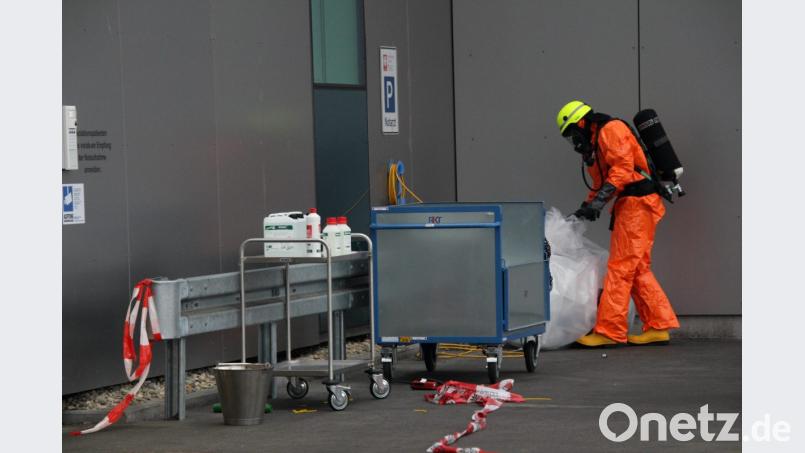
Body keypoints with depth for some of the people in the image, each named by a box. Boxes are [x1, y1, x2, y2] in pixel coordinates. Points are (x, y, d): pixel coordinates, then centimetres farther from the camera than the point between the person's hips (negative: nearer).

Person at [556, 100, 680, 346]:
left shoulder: (611, 129, -8)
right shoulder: (594, 144, 23)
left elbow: (623, 166, -20)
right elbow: (600, 183, 28)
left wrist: (599, 200, -25)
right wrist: (586, 207, 17)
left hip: (638, 204, -10)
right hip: (630, 206, 10)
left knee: (620, 267, -11)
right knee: (638, 270, 10)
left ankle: (609, 330, -12)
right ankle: (659, 326, 11)